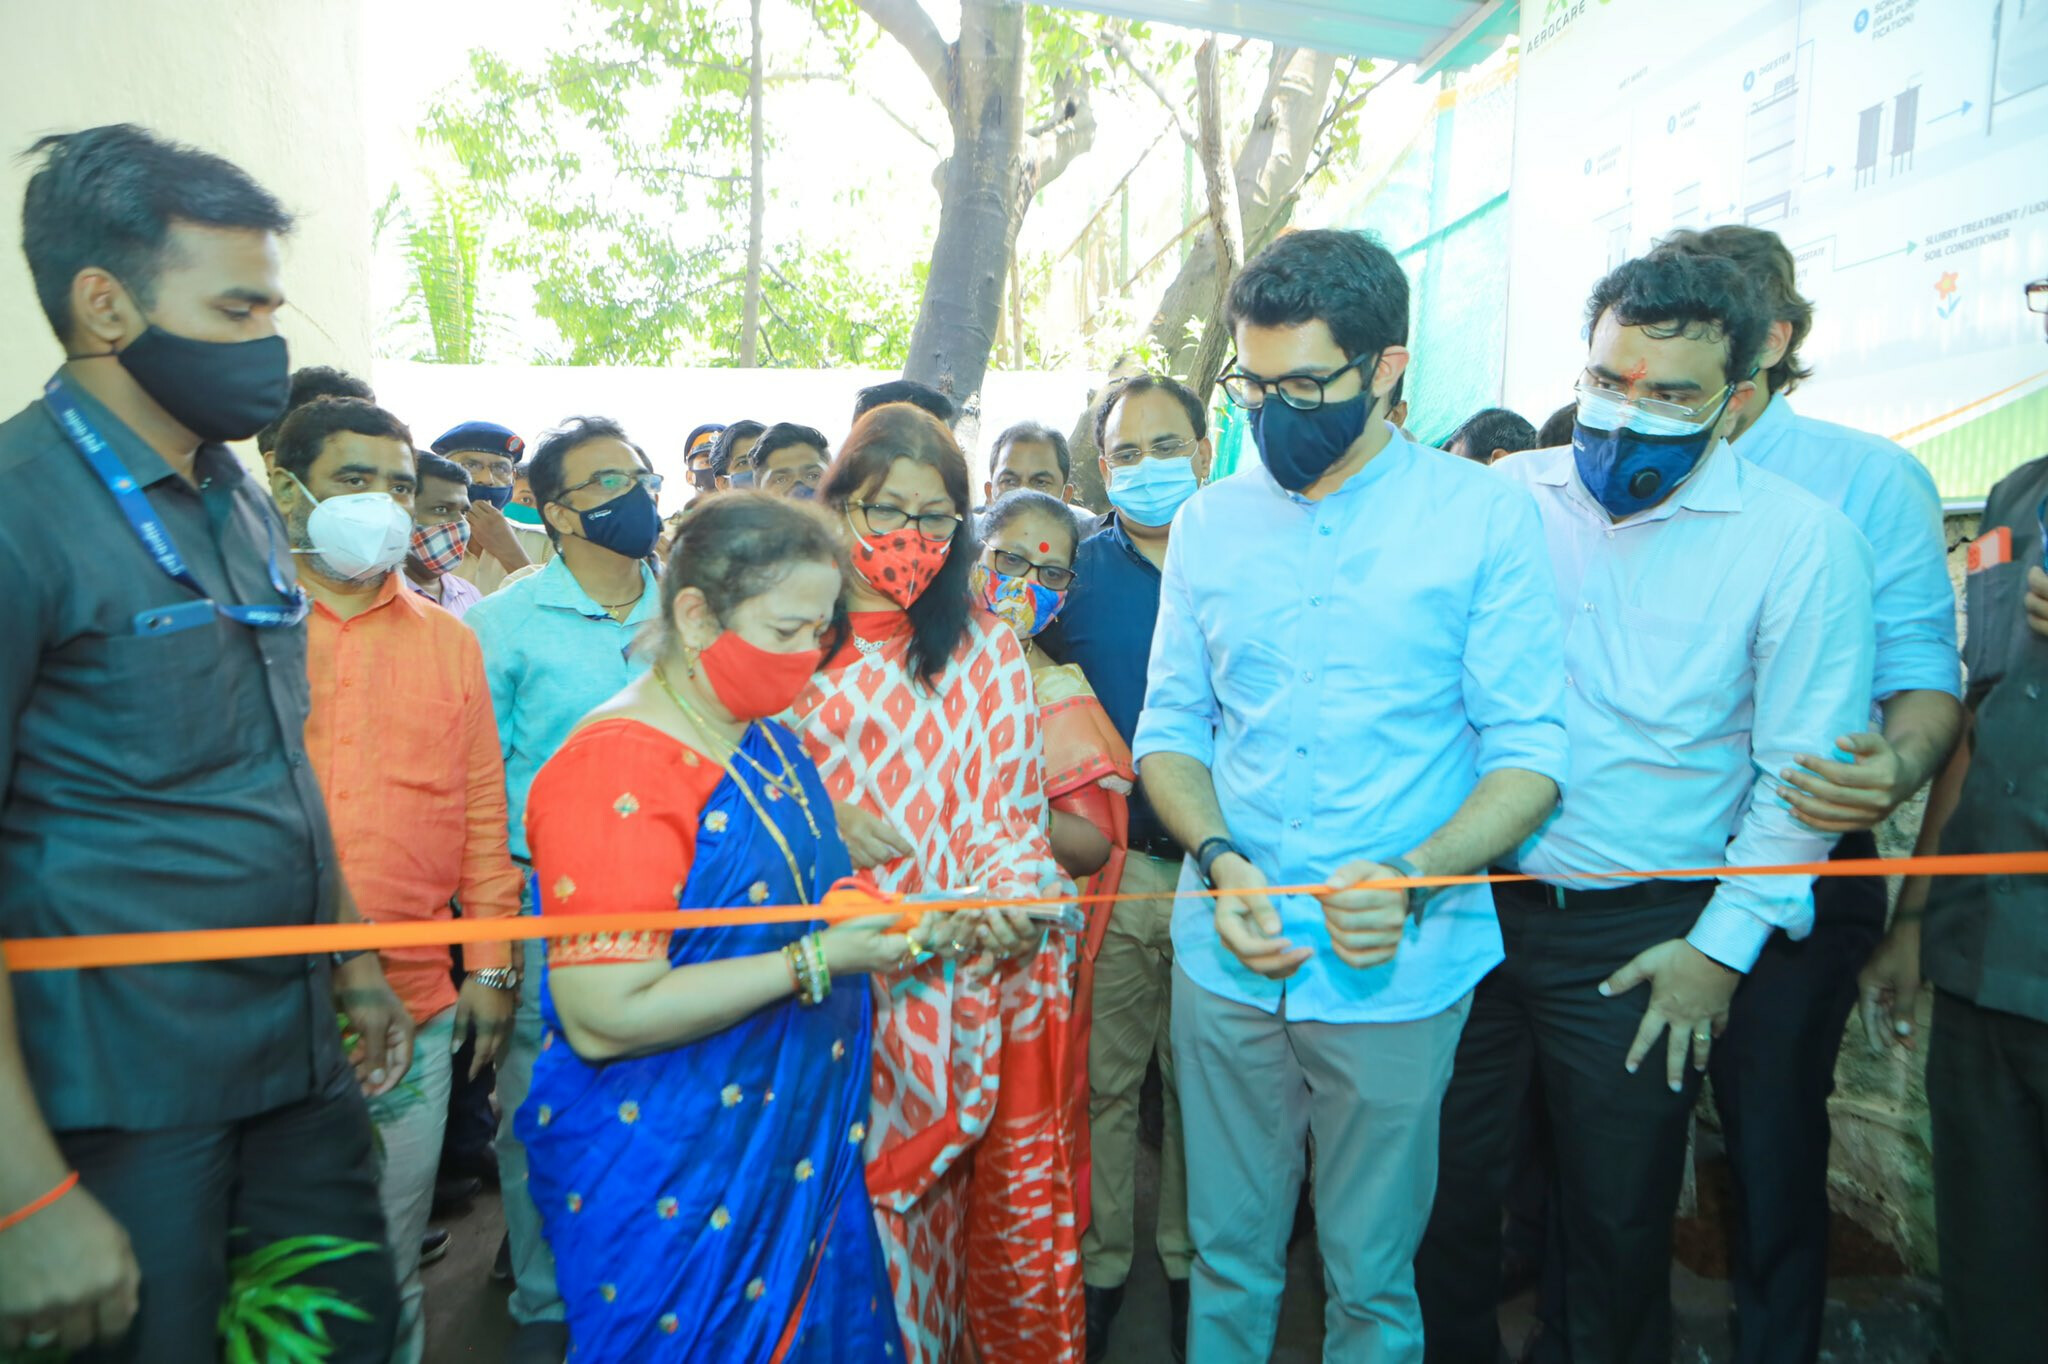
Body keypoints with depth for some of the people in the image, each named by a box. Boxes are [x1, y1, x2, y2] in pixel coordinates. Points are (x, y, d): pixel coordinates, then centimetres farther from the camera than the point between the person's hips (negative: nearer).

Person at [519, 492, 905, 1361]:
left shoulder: (771, 743, 5)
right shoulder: (613, 771, -23)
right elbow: (605, 1018, -26)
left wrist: (888, 920, 0)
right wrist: (813, 962, -25)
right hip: (671, 1176, -8)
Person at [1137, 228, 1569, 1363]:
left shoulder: (1485, 519, -4)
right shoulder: (1209, 522, 5)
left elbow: (1528, 751, -5)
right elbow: (1169, 728, 8)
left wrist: (1412, 874, -21)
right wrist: (1218, 858, -10)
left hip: (1396, 972, -2)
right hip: (1227, 959, 3)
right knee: (1228, 1257, 16)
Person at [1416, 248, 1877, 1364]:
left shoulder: (1799, 540, -6)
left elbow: (1803, 770, -4)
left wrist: (1723, 947, -6)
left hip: (1640, 937, -2)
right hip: (1467, 901, 2)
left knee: (1618, 1217, 15)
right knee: (1443, 1185, 14)